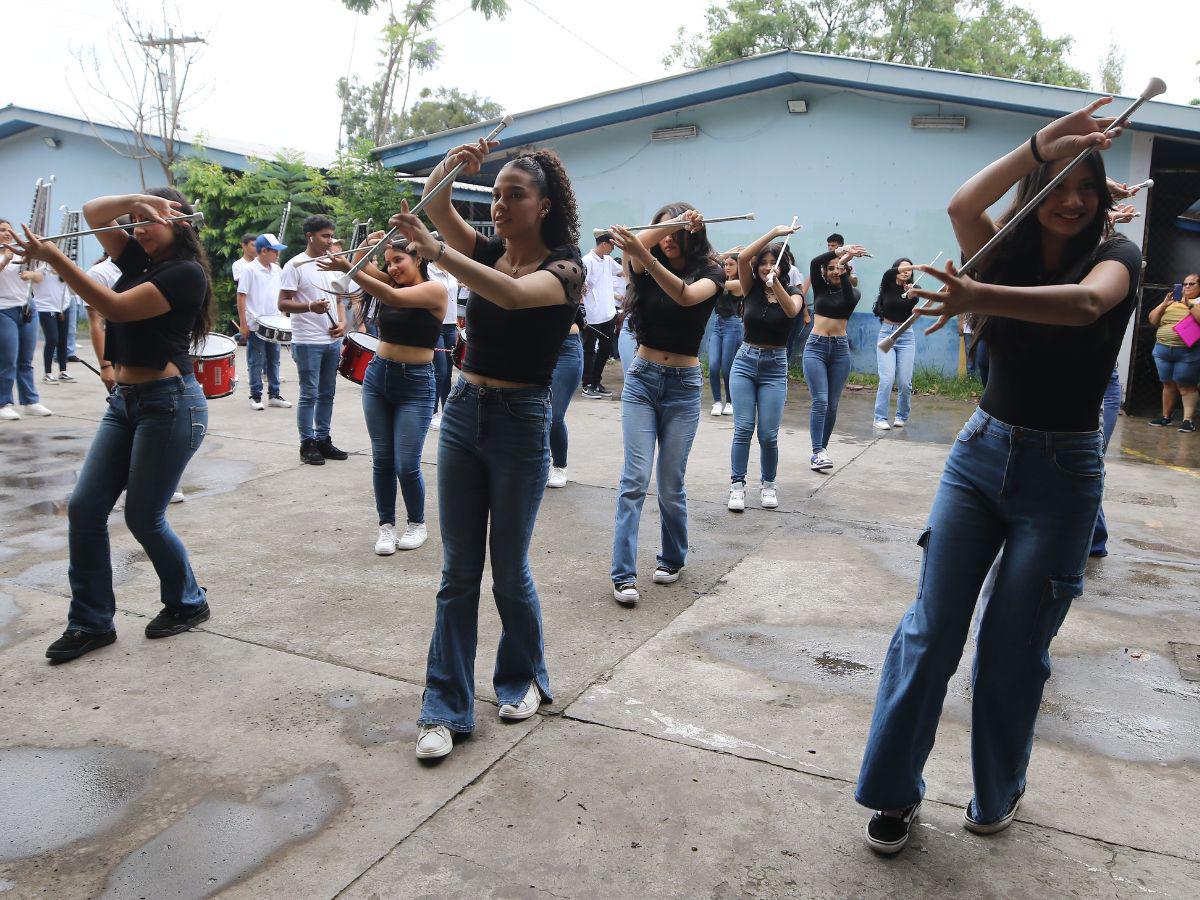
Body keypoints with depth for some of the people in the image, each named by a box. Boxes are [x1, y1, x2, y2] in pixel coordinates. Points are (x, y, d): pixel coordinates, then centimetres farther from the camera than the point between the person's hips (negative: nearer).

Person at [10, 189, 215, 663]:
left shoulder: (185, 272, -11)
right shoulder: (140, 261, 14)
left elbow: (116, 308, -19)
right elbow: (92, 212, 11)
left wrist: (55, 258, -22)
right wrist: (138, 199, -5)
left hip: (169, 403, -8)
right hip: (125, 401, 8)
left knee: (144, 517, -1)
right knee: (84, 507, 2)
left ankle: (188, 603, 21)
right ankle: (91, 621, 12)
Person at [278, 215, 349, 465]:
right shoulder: (295, 265, -8)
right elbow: (282, 304, -11)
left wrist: (343, 322, 1)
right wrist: (310, 307, -28)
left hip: (332, 341, 7)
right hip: (308, 342, -7)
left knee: (327, 394, 12)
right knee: (309, 395, -2)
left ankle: (323, 440, 22)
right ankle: (307, 444, 8)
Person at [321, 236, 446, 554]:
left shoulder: (435, 289, -10)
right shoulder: (390, 283, 11)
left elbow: (394, 298, -24)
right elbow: (363, 266, 6)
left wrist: (348, 268, -29)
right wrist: (368, 248, -12)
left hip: (416, 385, -6)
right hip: (377, 377, 6)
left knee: (407, 465, -5)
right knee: (382, 459, 6)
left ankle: (417, 524, 17)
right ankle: (386, 525, 18)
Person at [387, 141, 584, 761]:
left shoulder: (563, 267, -9)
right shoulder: (488, 251, 8)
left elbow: (513, 295, -31)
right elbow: (435, 206, -7)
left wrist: (436, 251, -40)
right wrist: (450, 166, -26)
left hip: (521, 424, -5)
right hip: (463, 412, 5)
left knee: (509, 569, 7)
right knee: (458, 570, 6)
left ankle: (524, 678, 32)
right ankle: (446, 707, 15)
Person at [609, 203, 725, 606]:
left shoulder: (710, 273, -3)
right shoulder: (648, 270, 4)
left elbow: (686, 296, -27)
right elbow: (635, 246, -21)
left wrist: (645, 255, -41)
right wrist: (674, 223, -35)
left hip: (683, 386, -1)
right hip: (641, 379, 1)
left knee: (671, 485, 4)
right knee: (635, 478, -9)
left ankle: (673, 559, 27)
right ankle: (623, 575, -6)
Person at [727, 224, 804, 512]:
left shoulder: (793, 293, -1)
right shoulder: (752, 289, 3)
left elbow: (792, 311, -26)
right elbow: (742, 258, -15)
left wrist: (776, 284, -42)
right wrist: (774, 232, -18)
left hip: (775, 367, -1)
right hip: (745, 361, 1)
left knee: (768, 434, -4)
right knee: (743, 429, -7)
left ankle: (769, 485, 15)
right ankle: (737, 486, 1)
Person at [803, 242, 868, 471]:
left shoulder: (852, 291, 7)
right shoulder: (820, 288, 7)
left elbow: (850, 300, -19)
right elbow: (814, 262, -12)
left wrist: (844, 267, -27)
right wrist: (839, 250, -26)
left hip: (840, 349, 1)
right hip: (816, 346, -1)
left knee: (832, 404, 4)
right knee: (820, 401, -13)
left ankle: (822, 448, 16)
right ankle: (818, 452, -17)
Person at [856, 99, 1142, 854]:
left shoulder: (1115, 255, -6)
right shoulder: (1010, 253, 4)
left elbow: (1086, 303, -31)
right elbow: (963, 206, -17)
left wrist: (981, 297, -46)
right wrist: (1042, 143, -23)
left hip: (1062, 473, -3)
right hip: (982, 452, 3)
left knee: (1014, 648, 4)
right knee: (931, 628, 1)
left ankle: (999, 794, 28)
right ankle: (896, 791, 15)